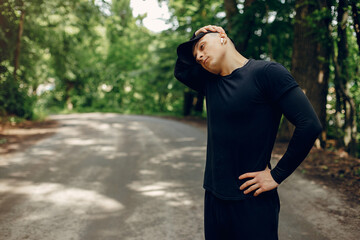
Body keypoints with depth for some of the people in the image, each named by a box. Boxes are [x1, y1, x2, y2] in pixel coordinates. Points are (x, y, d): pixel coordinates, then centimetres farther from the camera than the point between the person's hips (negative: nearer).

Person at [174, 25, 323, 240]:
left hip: (252, 202, -6)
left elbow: (309, 125, -17)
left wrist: (277, 175, -13)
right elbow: (181, 70, 24)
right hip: (213, 198, 7)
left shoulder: (266, 72, -12)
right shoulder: (210, 81, 9)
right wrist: (194, 37, 9)